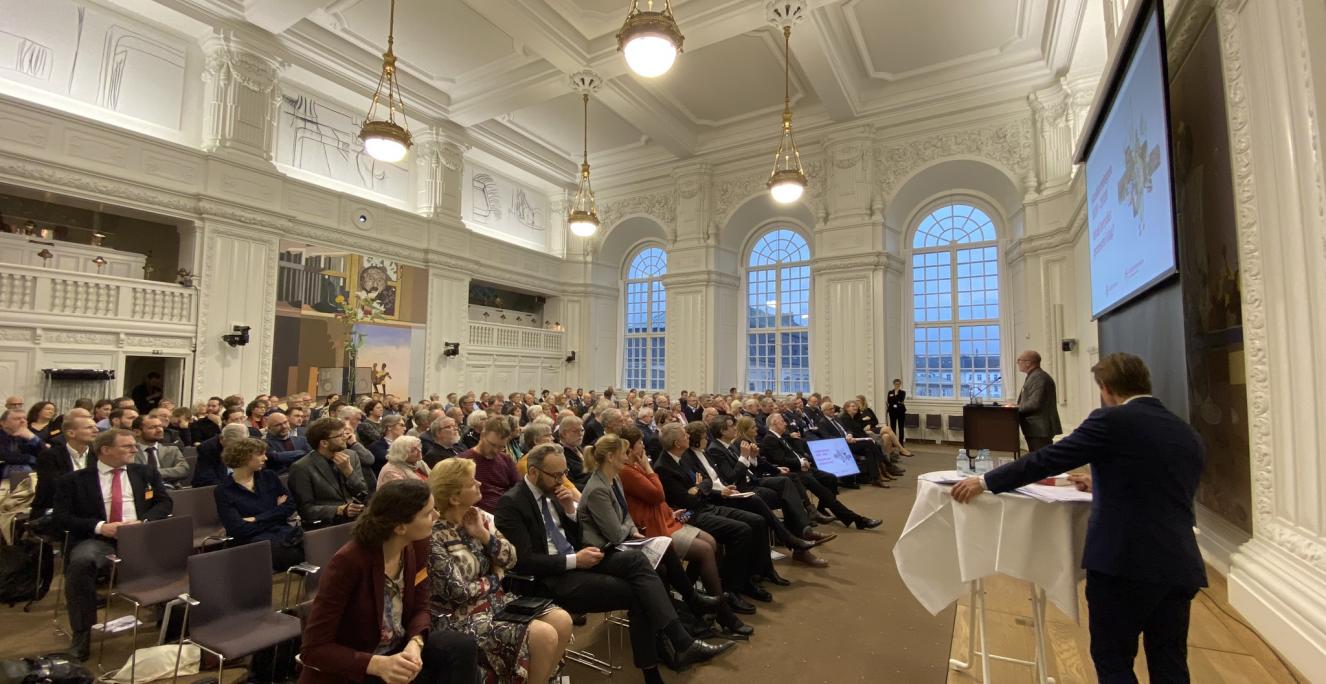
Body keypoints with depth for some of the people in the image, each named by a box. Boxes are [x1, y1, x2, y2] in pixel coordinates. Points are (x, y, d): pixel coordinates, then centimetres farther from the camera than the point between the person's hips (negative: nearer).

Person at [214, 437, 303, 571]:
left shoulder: (270, 477, 15)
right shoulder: (223, 491, 3)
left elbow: (290, 506, 8)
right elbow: (238, 529, -7)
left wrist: (256, 519, -3)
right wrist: (274, 514, -1)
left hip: (282, 531, 4)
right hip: (252, 540, -4)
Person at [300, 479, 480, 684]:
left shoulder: (416, 545, -9)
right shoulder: (349, 561, -26)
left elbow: (420, 608, 0)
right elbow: (313, 649, -21)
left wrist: (415, 644, -21)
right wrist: (379, 664, -32)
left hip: (396, 650, 5)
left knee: (463, 647, -20)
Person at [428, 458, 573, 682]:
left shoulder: (478, 516, 0)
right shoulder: (435, 537, -21)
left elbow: (510, 560, 0)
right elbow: (458, 592, -20)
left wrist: (483, 534, -14)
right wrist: (494, 579, -4)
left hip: (495, 599, 7)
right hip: (461, 616, -7)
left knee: (562, 621, -6)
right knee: (544, 636, -22)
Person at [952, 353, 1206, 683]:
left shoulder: (1111, 421, -9)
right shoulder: (1189, 435, 12)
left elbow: (1047, 459, -11)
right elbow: (1161, 492, 21)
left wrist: (986, 482, -4)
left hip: (1125, 561, -7)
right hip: (1180, 566, 7)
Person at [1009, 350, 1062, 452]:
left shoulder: (1038, 377, -16)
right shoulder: (1034, 376, 17)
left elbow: (1034, 404, -23)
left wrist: (1016, 407, -10)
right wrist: (1017, 406, 9)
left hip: (1039, 429, -10)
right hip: (1037, 428, 10)